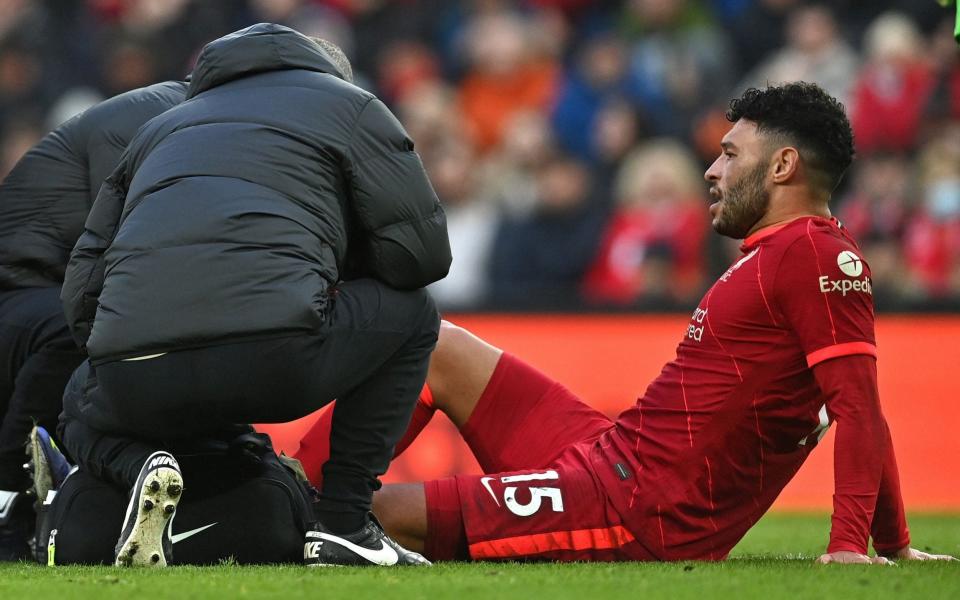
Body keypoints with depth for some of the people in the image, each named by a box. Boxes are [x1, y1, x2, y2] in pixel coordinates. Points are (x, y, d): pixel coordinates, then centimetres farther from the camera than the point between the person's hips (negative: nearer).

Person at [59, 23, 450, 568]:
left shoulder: (162, 128, 35)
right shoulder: (350, 104, 22)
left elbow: (82, 296, 27)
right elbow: (423, 252, 12)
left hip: (134, 381, 4)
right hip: (276, 358, -4)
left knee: (83, 412, 40)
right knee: (412, 316, 25)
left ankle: (140, 467, 3)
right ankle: (343, 523, 15)